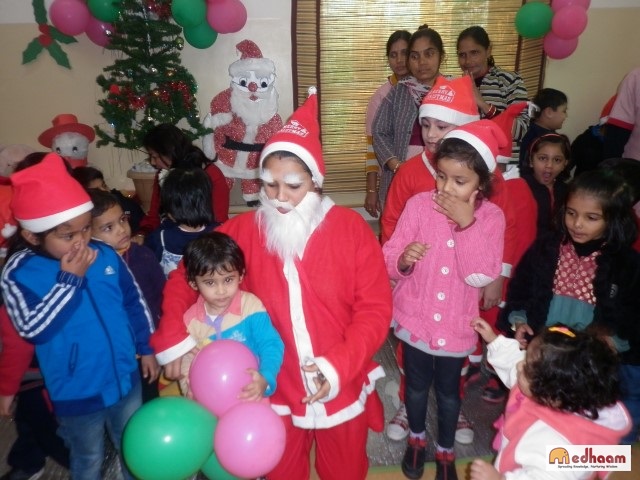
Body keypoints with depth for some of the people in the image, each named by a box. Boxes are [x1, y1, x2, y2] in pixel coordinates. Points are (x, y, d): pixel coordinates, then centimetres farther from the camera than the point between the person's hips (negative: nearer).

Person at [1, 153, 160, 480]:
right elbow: (32, 328, -28)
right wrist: (69, 280, -30)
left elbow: (134, 303, 3)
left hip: (125, 378, 3)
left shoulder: (105, 255, -9)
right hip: (76, 393, -3)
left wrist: (146, 348, 8)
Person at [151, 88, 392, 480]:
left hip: (342, 390, 0)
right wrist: (172, 336, -14)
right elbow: (185, 276, 0)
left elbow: (375, 308, -12)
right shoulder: (245, 230, -10)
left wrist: (339, 365, -23)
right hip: (277, 394, 1)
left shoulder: (351, 228, -13)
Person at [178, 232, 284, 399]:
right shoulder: (190, 321, 1)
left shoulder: (250, 305, -7)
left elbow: (271, 345, -11)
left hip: (251, 395, -3)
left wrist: (265, 379, -28)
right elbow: (186, 369, 8)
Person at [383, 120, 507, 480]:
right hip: (416, 320, 1)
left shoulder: (491, 217, -12)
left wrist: (467, 224, -26)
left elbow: (481, 276, -21)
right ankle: (417, 439, 50)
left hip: (457, 326, 0)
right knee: (417, 386, 21)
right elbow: (389, 263, -11)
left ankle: (446, 450, 46)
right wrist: (403, 259, -34)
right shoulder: (419, 205, -12)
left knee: (448, 391, 21)